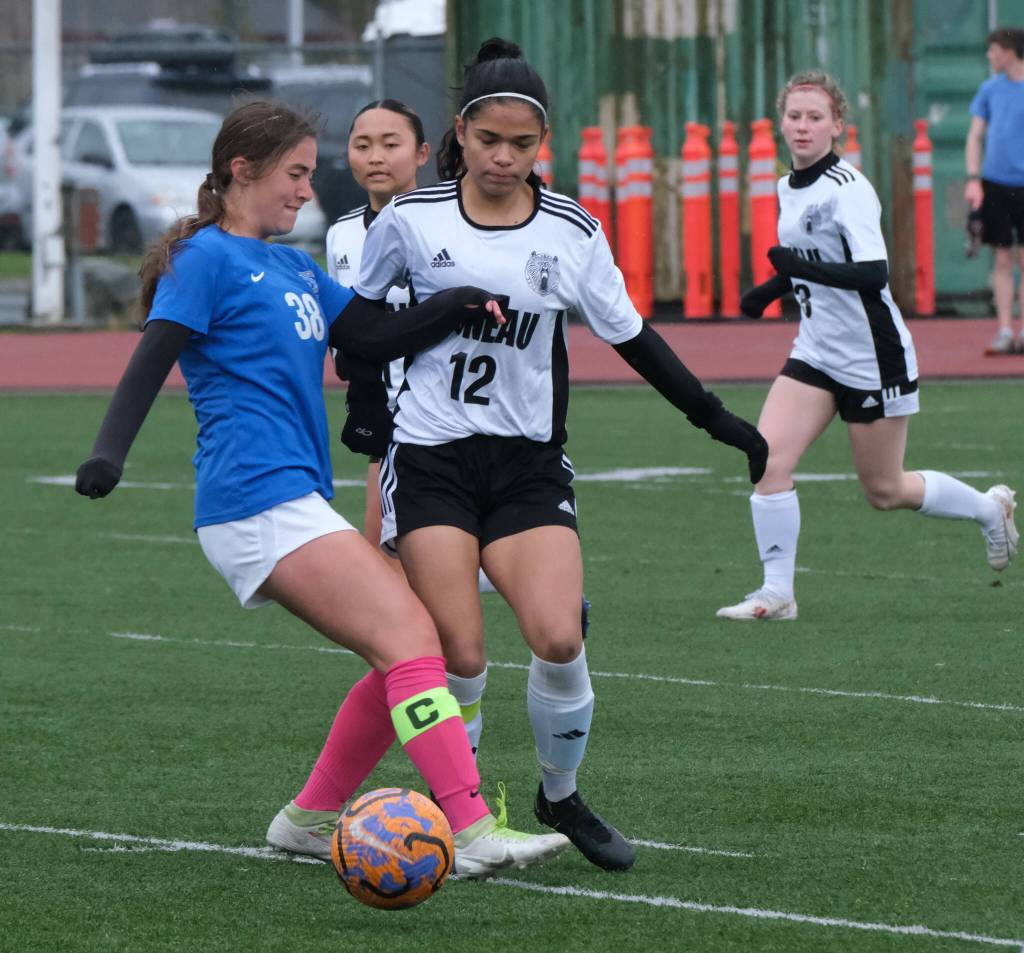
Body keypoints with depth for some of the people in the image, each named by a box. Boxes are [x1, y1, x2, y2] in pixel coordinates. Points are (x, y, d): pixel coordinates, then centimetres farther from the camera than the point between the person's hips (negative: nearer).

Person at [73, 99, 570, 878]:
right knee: (410, 637, -17)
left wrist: (460, 308, 1)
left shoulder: (294, 268, 23)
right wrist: (110, 452, -26)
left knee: (406, 657, 7)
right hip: (259, 500, -9)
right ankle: (474, 833, -23)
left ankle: (310, 820, 17)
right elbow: (153, 359, -11)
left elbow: (377, 337, 18)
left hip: (295, 504, 9)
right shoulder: (207, 258, -2)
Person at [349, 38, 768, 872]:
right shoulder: (413, 221, -2)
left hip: (529, 463, 1)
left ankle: (561, 797, 10)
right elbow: (356, 316, 13)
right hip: (430, 458, -1)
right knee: (460, 656, -13)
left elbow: (631, 336, 11)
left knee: (558, 638, -15)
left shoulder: (572, 233, 2)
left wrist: (716, 418, 10)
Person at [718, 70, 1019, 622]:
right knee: (767, 459, -12)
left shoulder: (848, 189, -19)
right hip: (815, 351, 7)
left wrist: (803, 268, -37)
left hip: (872, 358, -7)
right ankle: (776, 593, -5)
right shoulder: (788, 188, 6)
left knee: (885, 492, 6)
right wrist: (770, 289, 7)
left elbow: (874, 274, -28)